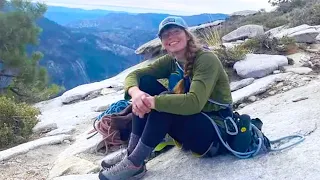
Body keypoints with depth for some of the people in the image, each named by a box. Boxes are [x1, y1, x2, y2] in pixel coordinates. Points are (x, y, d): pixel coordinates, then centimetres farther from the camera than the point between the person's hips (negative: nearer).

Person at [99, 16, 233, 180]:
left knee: (164, 103, -31)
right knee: (146, 82, -8)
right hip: (190, 121, 7)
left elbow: (194, 103, -34)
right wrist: (136, 93, -30)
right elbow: (133, 75, -7)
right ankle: (132, 151, -9)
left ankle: (134, 164, -18)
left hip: (215, 131, -7)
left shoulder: (206, 59, -19)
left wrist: (152, 101, -39)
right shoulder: (171, 61, 1)